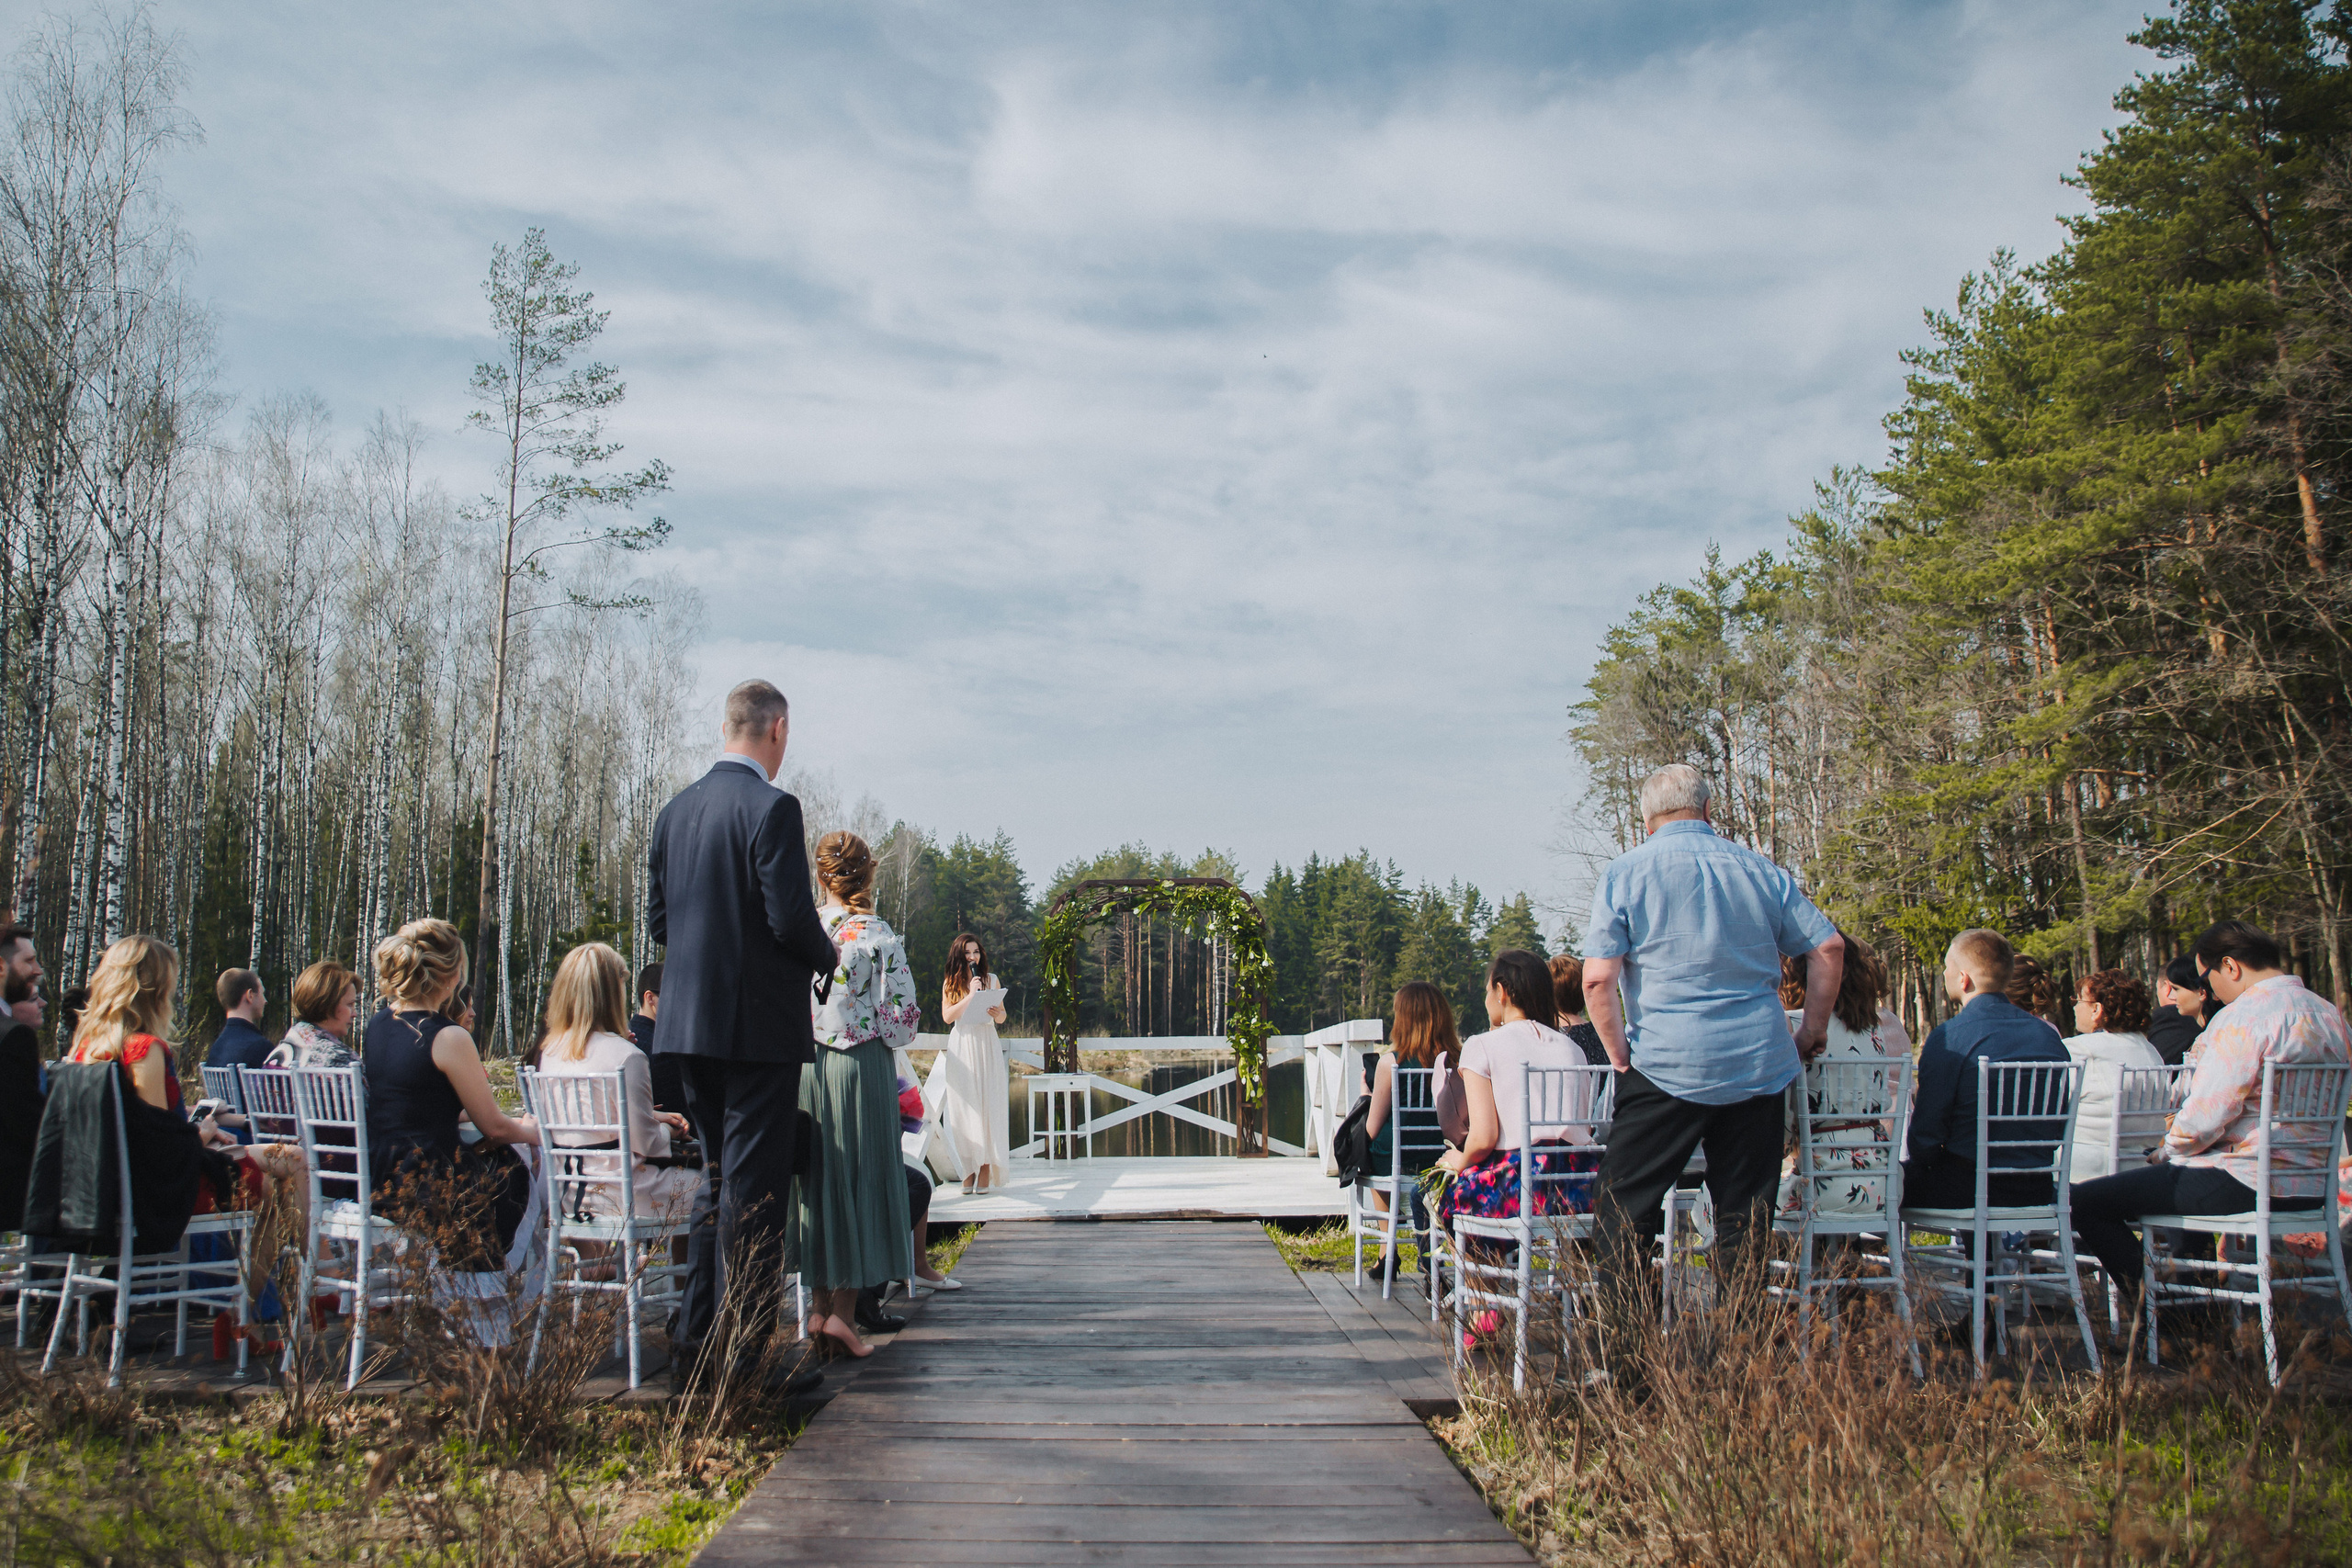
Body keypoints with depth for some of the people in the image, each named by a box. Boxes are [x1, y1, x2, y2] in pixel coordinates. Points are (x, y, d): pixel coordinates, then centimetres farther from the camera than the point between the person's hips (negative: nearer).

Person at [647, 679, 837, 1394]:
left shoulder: (675, 810, 9)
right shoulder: (772, 808, -14)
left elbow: (657, 920, 12)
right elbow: (791, 916, -18)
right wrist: (825, 959, 1)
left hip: (688, 1021, 7)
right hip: (760, 1023, -7)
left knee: (719, 1179, 19)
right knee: (754, 1190, -1)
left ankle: (691, 1347, 22)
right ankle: (742, 1360, 3)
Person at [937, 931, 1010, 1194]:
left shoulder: (991, 980, 11)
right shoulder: (951, 983, 7)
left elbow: (1002, 1018, 13)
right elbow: (947, 1016, -5)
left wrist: (997, 1013, -9)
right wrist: (970, 996, -14)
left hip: (987, 1047, 1)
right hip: (962, 1048, -1)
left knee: (989, 1106, -5)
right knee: (964, 1107, -3)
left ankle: (986, 1169, -4)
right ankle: (969, 1169, 0)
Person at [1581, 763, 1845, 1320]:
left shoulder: (1627, 873, -1)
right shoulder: (1758, 870, 8)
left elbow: (1598, 979, -10)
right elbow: (1828, 948, 7)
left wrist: (1621, 1057, -2)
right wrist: (1812, 1030, 15)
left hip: (1667, 1066, -3)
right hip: (1760, 1065, 3)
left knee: (1626, 1210, 4)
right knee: (1745, 1215, 9)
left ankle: (1620, 1351, 2)